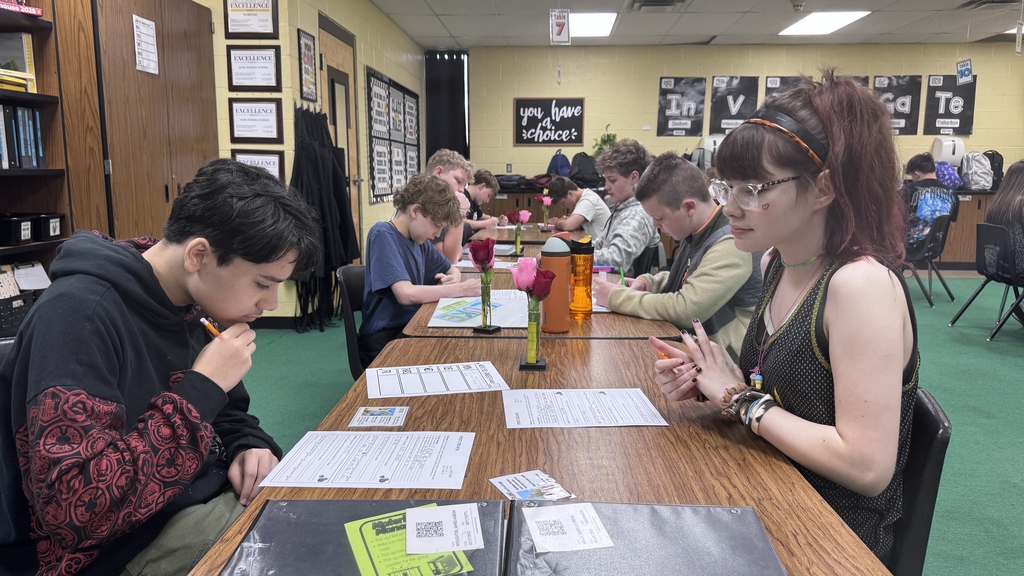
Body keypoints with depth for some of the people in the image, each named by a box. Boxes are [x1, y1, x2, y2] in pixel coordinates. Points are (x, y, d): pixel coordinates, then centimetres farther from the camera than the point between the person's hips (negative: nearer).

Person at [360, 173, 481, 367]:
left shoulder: (418, 239, 7)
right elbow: (406, 294, -26)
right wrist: (462, 289, -20)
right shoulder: (383, 234, -15)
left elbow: (452, 269, 21)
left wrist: (453, 279, -4)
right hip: (384, 340, -7)